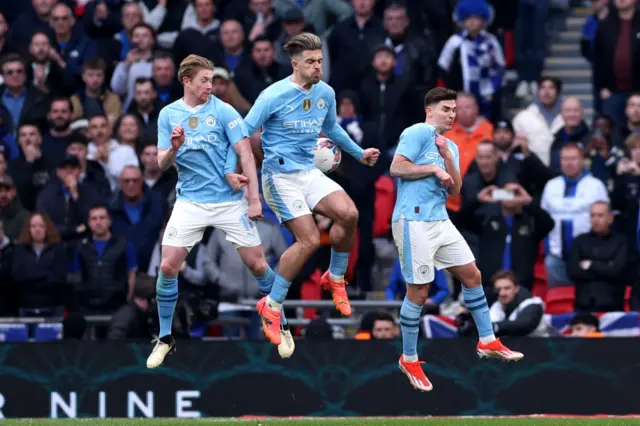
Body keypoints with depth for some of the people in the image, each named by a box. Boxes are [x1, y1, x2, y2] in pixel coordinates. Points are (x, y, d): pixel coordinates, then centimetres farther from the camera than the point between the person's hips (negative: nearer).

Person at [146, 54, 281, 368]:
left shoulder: (223, 111, -6)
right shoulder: (168, 114, 3)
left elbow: (245, 154, -7)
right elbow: (162, 164, 4)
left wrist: (254, 199, -13)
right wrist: (174, 149, -19)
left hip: (230, 200, -2)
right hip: (190, 201, 2)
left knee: (257, 264, -2)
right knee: (168, 266, -8)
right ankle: (165, 339, 8)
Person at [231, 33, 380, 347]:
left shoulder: (326, 94, 6)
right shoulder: (274, 96, -14)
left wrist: (360, 153, 32)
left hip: (310, 172, 6)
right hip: (280, 176, -6)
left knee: (348, 214, -20)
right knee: (309, 240, -17)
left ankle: (336, 279, 5)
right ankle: (271, 306, -1)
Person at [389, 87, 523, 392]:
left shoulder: (451, 147, 18)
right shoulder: (418, 133, -7)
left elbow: (455, 189, 9)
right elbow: (397, 168, -17)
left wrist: (447, 158, -3)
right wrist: (433, 169, -13)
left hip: (440, 221, 8)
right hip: (414, 221, -8)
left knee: (472, 275, 10)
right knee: (419, 292, -4)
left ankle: (487, 342, 22)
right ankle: (409, 360, 9)